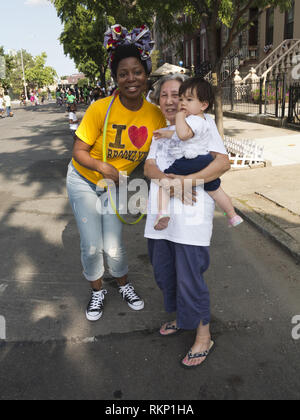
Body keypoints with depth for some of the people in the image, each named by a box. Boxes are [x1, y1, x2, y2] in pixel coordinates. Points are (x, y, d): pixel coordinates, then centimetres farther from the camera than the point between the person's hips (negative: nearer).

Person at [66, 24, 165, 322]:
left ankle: (124, 286, 33)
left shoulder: (155, 115, -13)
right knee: (92, 246, 0)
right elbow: (78, 151, -17)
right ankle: (97, 292, 29)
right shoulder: (101, 109, -23)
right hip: (84, 182, -2)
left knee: (114, 247, 1)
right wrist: (103, 166, -33)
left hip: (116, 185, 2)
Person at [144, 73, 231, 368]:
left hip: (190, 215, -6)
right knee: (164, 273, 16)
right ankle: (182, 318, 41)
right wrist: (166, 180, -17)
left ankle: (203, 335, 20)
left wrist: (187, 180, -23)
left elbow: (223, 162, -11)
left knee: (190, 277, -2)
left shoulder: (202, 123, 1)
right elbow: (149, 166, 5)